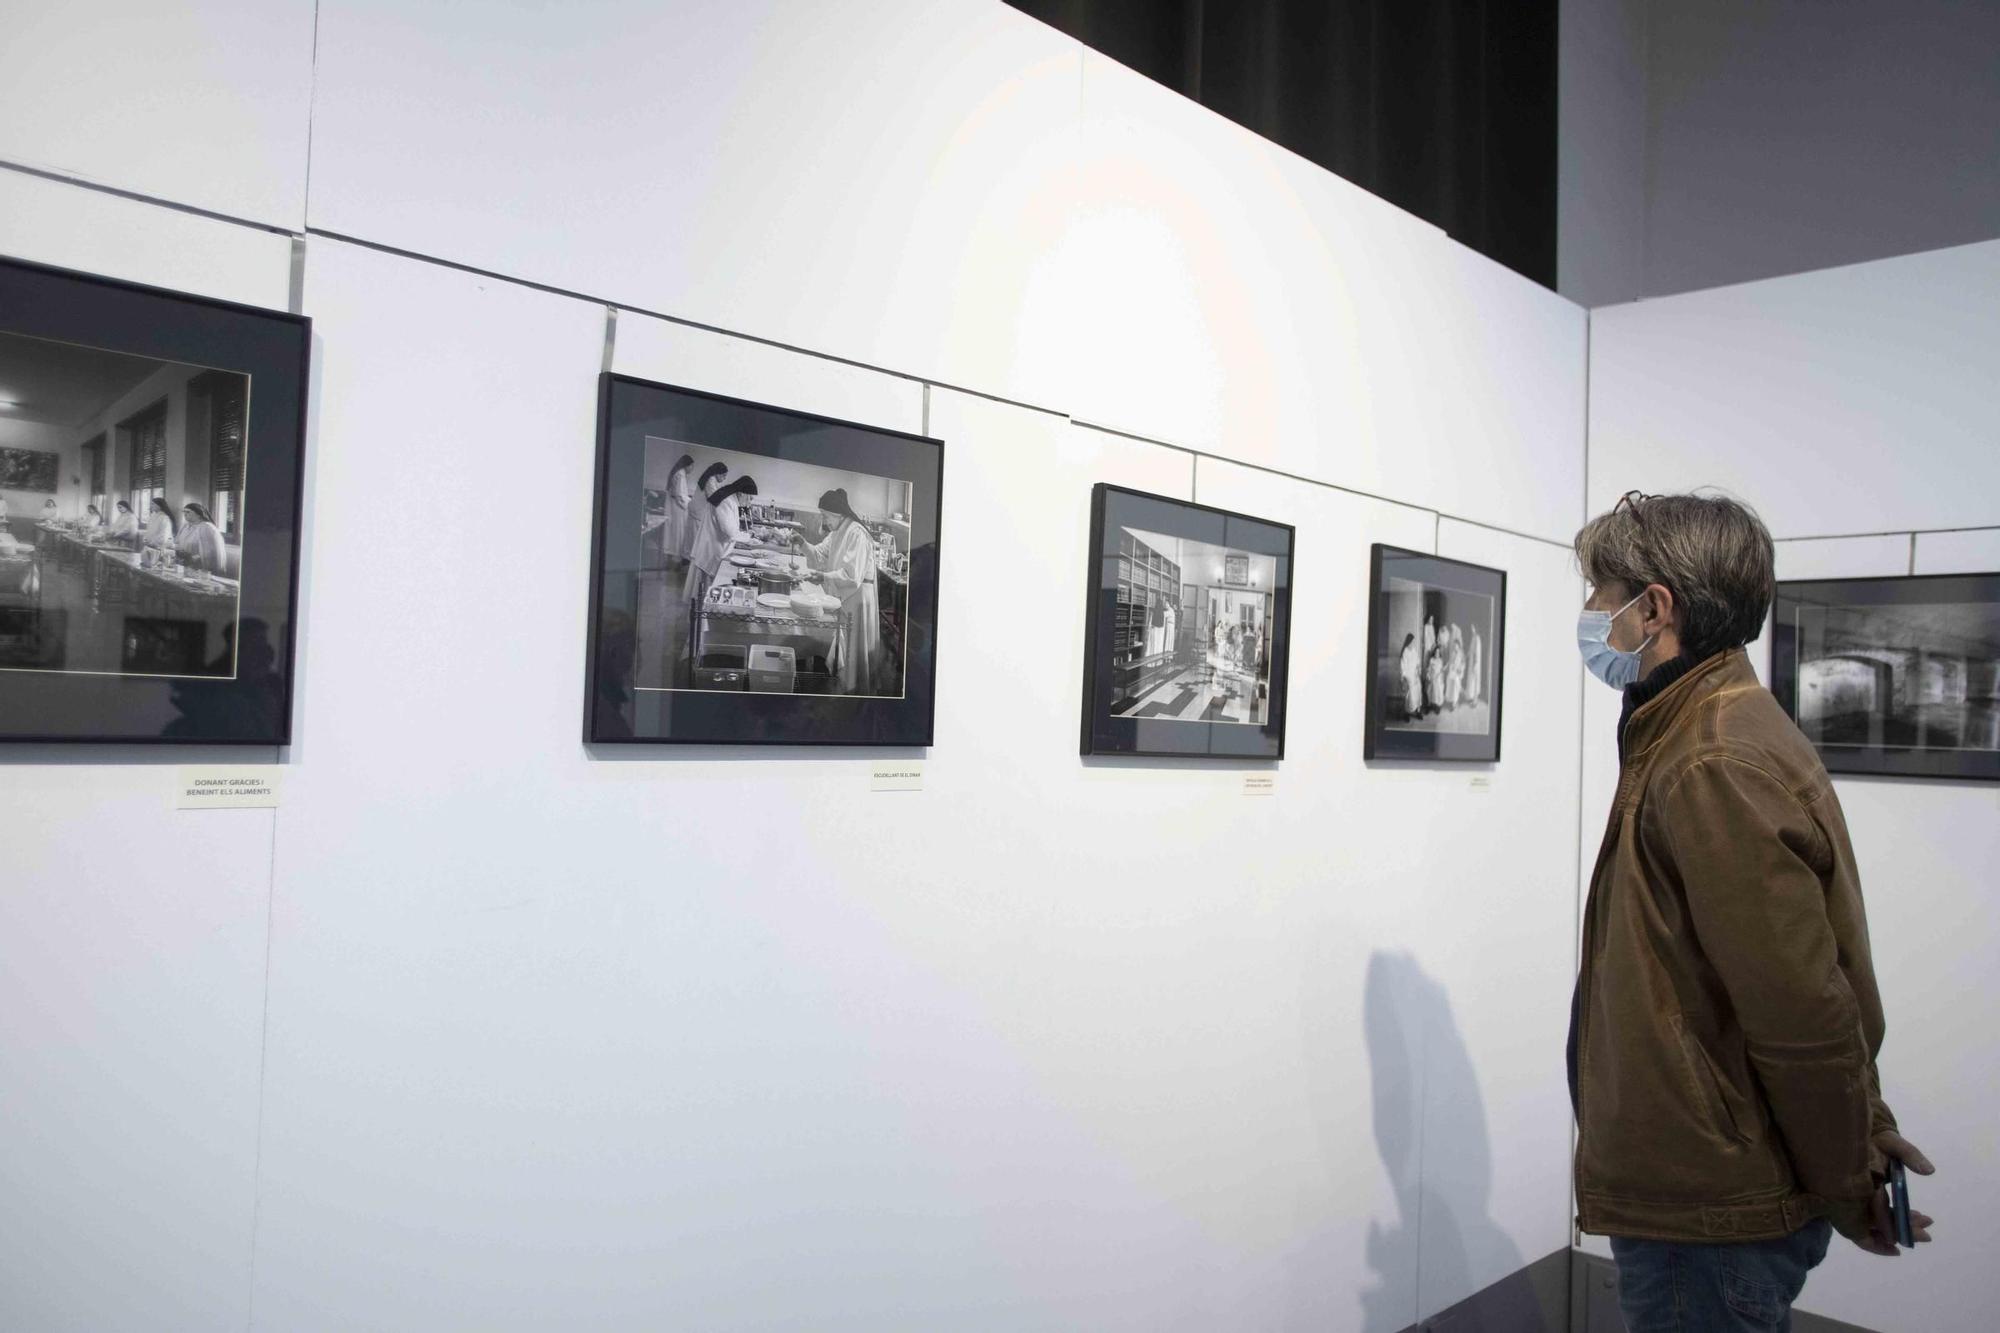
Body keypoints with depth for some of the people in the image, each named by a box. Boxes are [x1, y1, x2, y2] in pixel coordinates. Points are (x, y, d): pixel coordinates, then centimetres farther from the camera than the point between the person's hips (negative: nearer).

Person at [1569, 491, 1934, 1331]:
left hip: (1707, 1221, -9)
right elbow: (1815, 995, 13)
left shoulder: (1714, 772, -24)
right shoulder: (1719, 732, 9)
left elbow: (1804, 1015, -22)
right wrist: (1864, 1128, 15)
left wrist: (1848, 1192, -9)